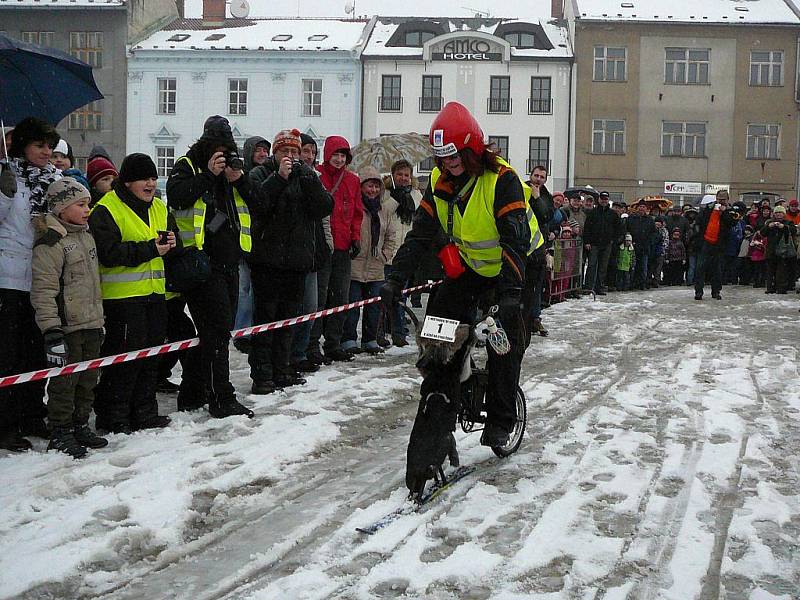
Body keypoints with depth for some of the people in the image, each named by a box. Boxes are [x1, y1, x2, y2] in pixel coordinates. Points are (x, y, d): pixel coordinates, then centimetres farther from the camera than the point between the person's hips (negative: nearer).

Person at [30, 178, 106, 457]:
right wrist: (52, 331, -23)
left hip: (90, 324, 8)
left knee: (88, 380, 14)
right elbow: (43, 291, -18)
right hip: (67, 327, -8)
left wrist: (100, 321, 24)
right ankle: (60, 434, 10)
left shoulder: (86, 236, 14)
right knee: (64, 381, 0)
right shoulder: (50, 244, -14)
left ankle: (80, 426, 27)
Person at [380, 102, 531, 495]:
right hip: (465, 267, 5)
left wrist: (511, 290, -41)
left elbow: (516, 238, -31)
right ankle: (436, 418, -5)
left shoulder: (501, 179, -25)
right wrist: (397, 278, -18)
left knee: (506, 342, -10)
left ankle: (501, 421, 6)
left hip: (504, 268, -5)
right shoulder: (440, 182, -7)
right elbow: (420, 232, -7)